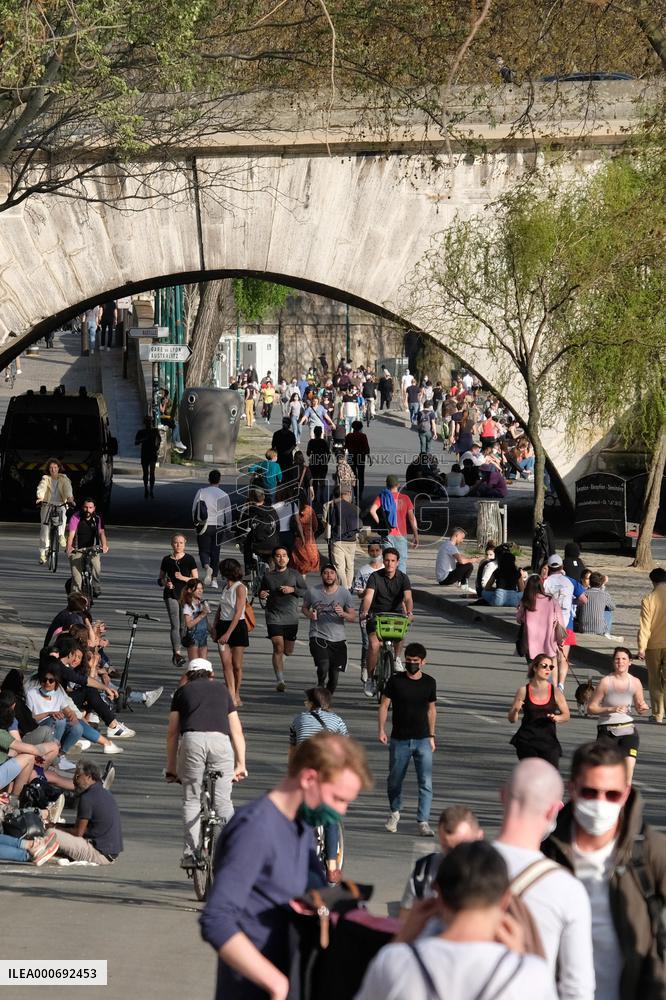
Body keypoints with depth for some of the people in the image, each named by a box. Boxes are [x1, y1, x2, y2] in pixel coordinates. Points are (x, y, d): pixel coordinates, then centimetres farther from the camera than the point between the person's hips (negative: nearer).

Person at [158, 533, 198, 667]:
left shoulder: (189, 559, 1)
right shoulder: (167, 560, 4)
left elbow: (196, 579, 0)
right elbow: (160, 579, 12)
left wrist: (183, 578, -16)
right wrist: (165, 583, -10)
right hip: (171, 594, -1)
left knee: (183, 625, 7)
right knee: (175, 625, -11)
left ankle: (176, 654, 21)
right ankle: (177, 653, -16)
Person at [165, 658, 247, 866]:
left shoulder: (183, 691, 24)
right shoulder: (222, 690, 29)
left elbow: (172, 732, 21)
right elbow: (237, 731, 26)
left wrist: (171, 768, 26)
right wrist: (240, 764, 29)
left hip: (192, 739, -1)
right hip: (220, 740, 1)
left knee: (191, 799, 8)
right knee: (223, 800, 8)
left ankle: (191, 852, 0)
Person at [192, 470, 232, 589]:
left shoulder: (201, 492, -3)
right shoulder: (223, 495, -3)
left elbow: (194, 509, 0)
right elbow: (228, 513, 1)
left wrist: (196, 522, 15)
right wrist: (227, 527, 14)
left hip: (203, 526, -1)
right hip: (218, 527, 1)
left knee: (203, 551, 4)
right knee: (215, 552, 10)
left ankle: (207, 567, -28)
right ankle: (214, 579, 8)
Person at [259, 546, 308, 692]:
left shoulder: (294, 574, 2)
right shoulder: (268, 575, 3)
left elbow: (306, 592, 2)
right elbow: (261, 591, 17)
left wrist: (292, 590, -15)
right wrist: (261, 595, -7)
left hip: (291, 617, 1)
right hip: (274, 616, -1)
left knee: (288, 651, 8)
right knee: (278, 648, -12)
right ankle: (280, 681, -11)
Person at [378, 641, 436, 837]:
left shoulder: (429, 683, 4)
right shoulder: (395, 681, -3)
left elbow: (431, 710, 14)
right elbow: (384, 705, -1)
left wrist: (431, 736, 12)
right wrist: (381, 730, -12)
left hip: (422, 740, 1)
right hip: (399, 740, -1)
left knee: (426, 783, -9)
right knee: (394, 781, 11)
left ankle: (423, 822, -8)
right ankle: (394, 813, 36)